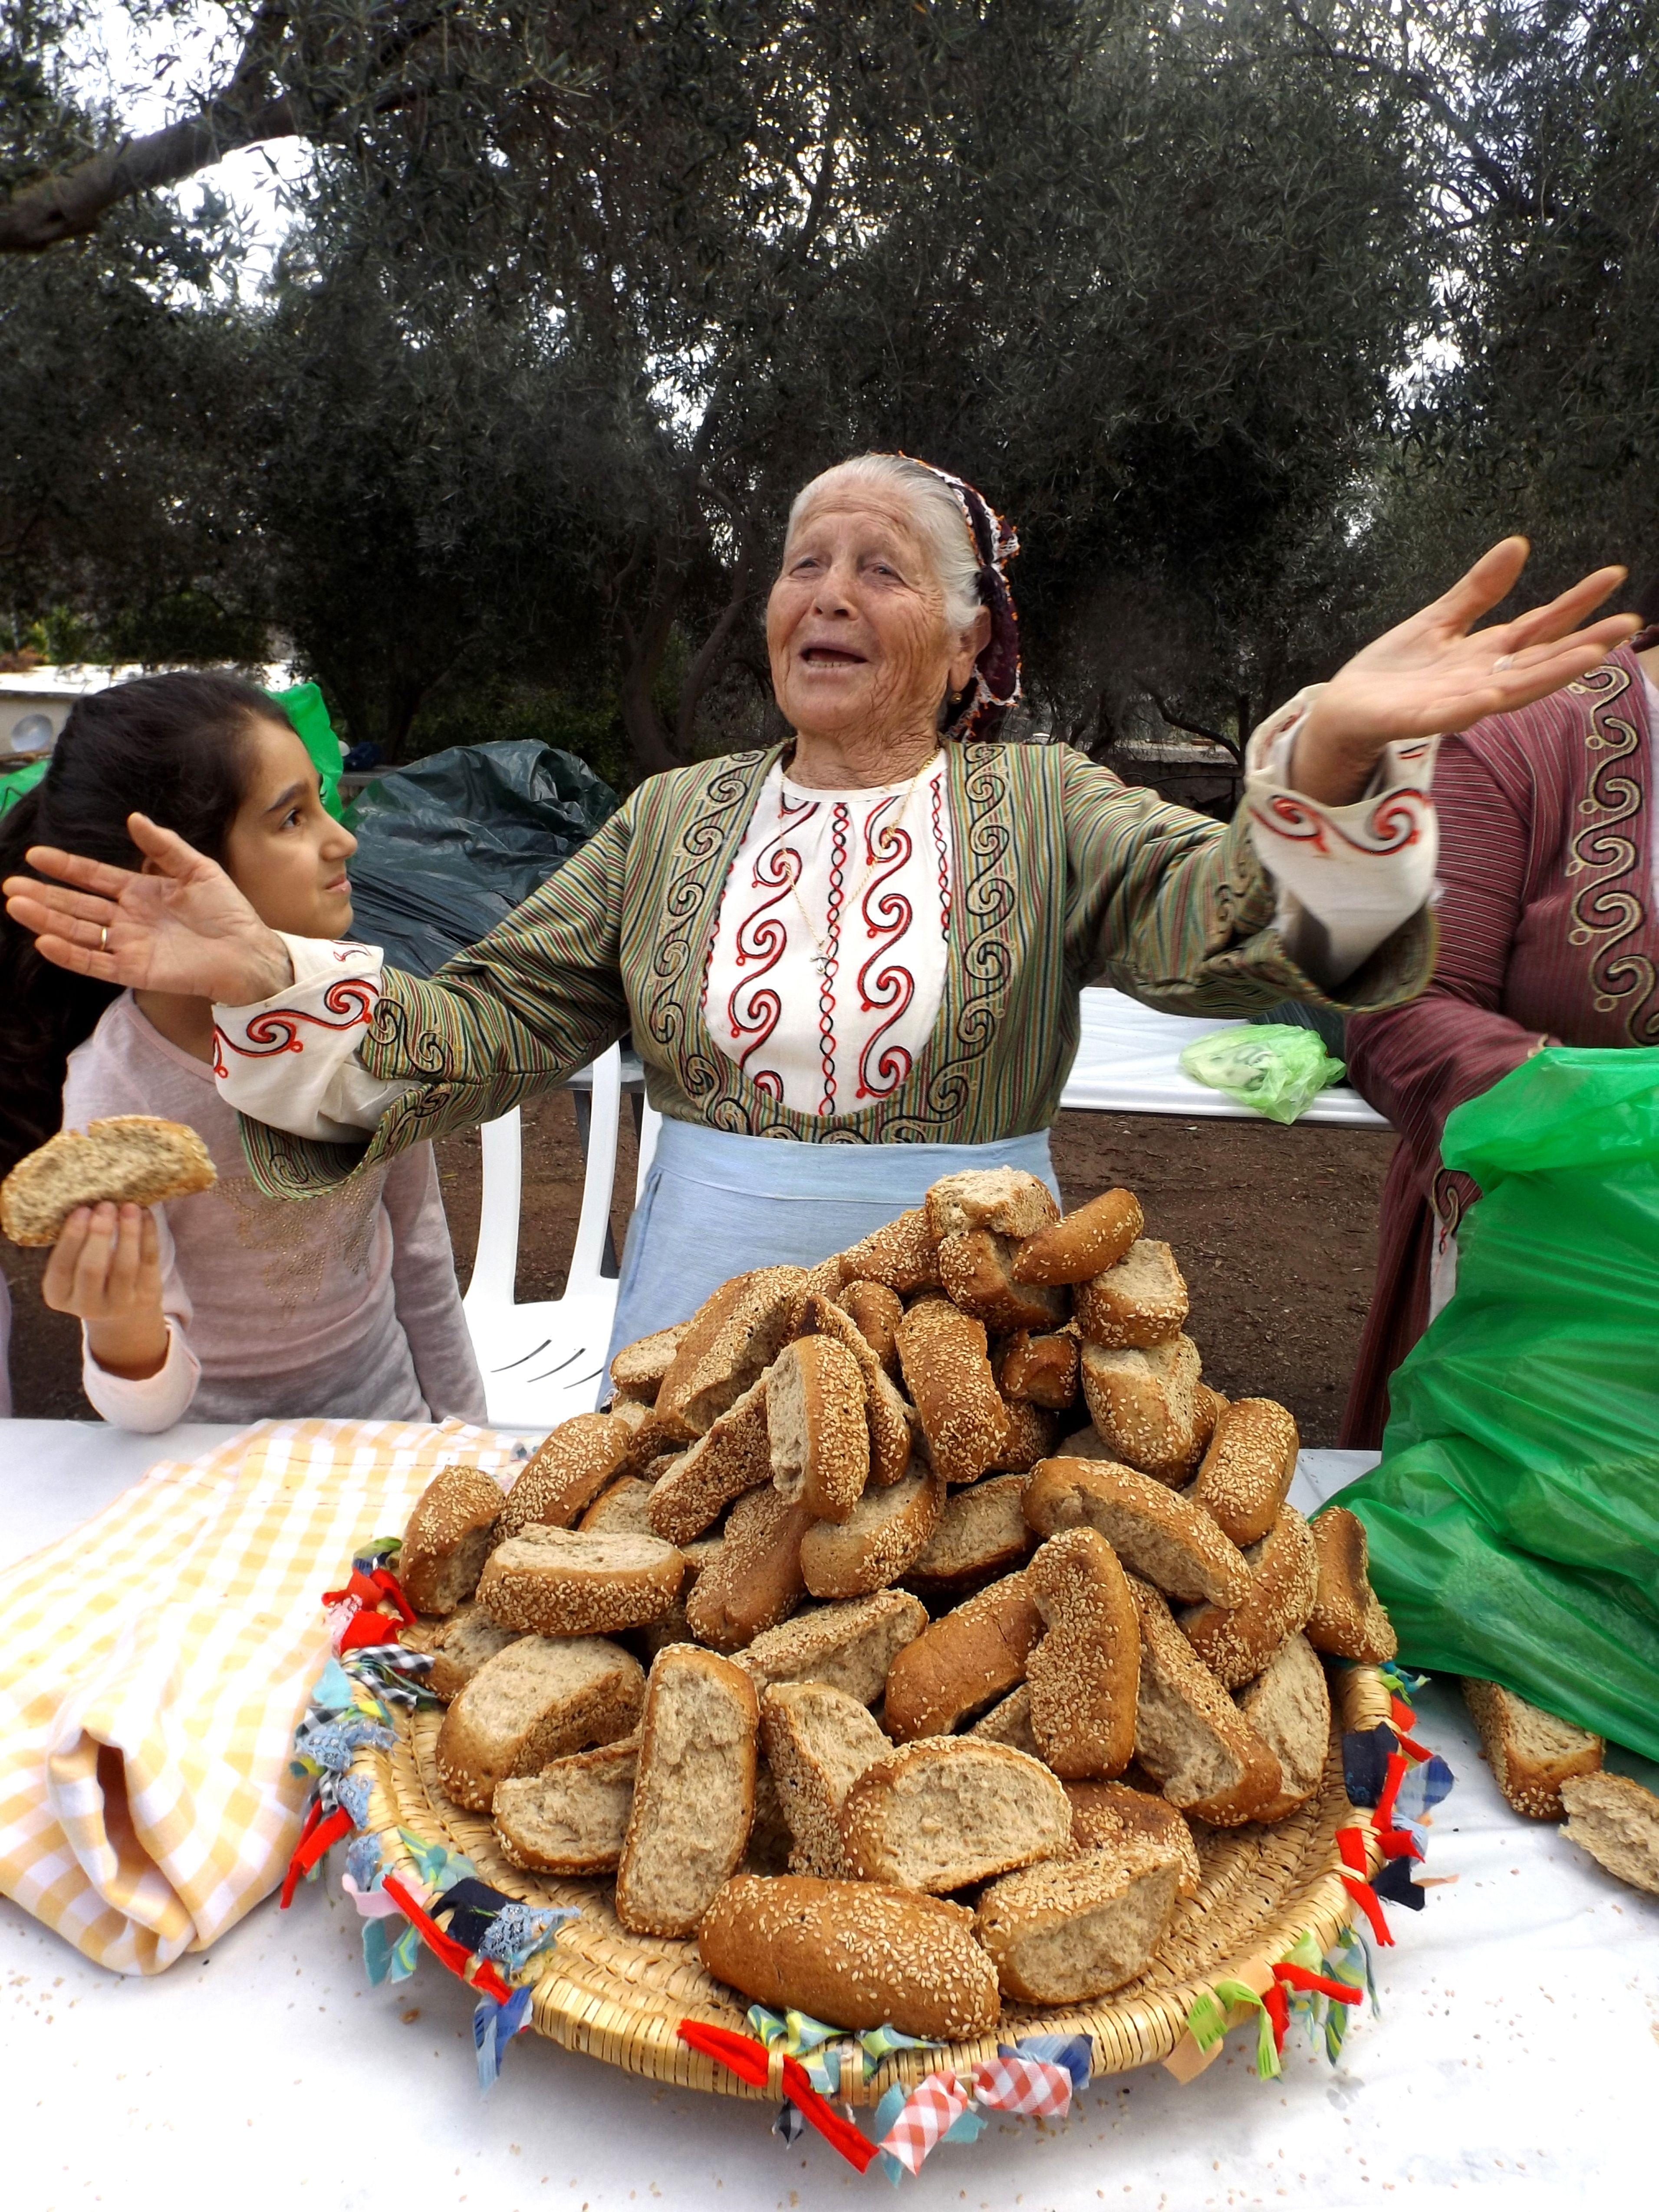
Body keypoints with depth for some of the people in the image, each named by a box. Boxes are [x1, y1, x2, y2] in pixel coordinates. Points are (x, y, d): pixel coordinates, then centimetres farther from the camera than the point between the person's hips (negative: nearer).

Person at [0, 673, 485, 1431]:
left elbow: (418, 1243, 4)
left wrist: (464, 1424, 13)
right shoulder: (115, 1093, -20)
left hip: (382, 1412, 3)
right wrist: (124, 1336, -36)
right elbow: (151, 1409, -14)